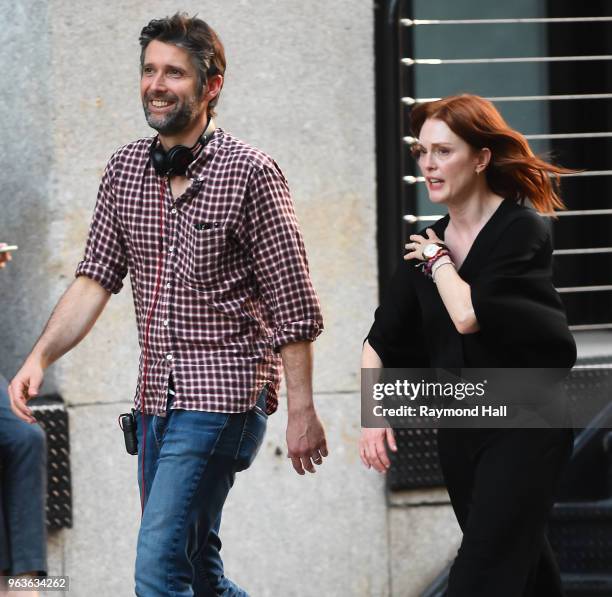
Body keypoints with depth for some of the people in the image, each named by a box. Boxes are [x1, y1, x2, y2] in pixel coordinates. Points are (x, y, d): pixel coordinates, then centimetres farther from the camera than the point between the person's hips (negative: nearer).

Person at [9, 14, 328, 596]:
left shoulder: (249, 173, -10)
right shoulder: (125, 170, 8)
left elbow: (294, 308, -8)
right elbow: (95, 281, 7)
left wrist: (302, 411, -10)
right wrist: (39, 357, -7)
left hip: (222, 395, -7)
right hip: (156, 397, 7)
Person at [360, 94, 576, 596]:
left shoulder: (522, 231, -13)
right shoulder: (426, 243, 6)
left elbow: (470, 315, -25)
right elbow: (382, 341, 7)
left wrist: (438, 261, -8)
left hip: (526, 427, -7)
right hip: (460, 431, 7)